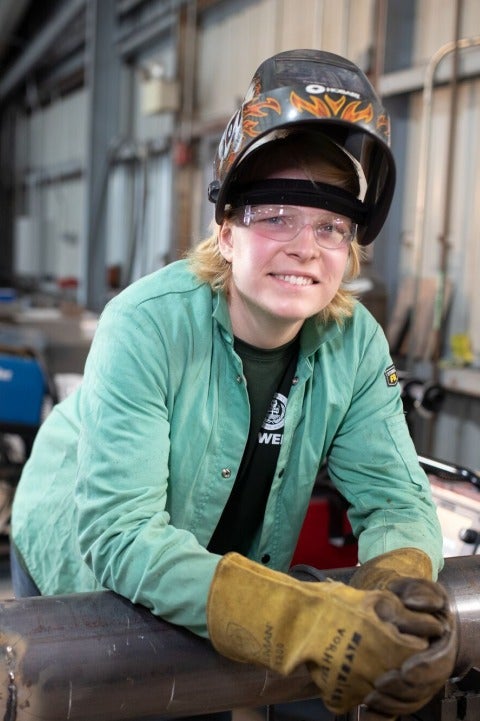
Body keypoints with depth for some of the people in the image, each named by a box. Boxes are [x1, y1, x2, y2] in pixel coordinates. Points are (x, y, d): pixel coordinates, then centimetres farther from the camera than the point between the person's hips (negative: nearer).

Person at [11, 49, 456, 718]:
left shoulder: (357, 345, -17)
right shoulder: (146, 326, -33)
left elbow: (396, 499, -16)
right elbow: (120, 535, -39)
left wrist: (401, 589, -42)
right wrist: (309, 620, -51)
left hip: (229, 573, 4)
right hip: (80, 565, -3)